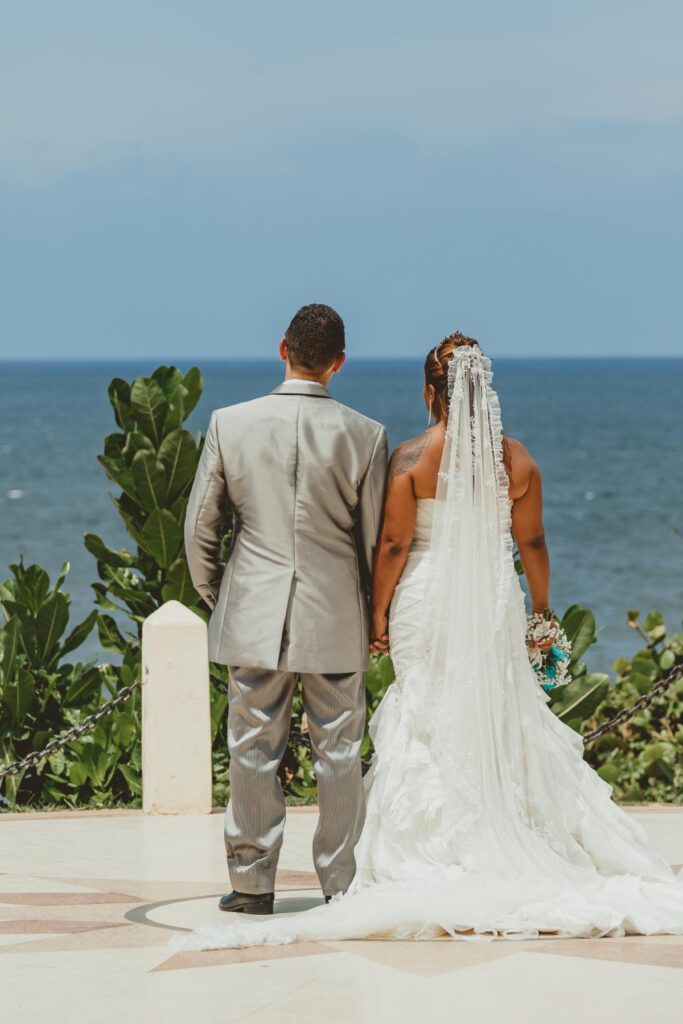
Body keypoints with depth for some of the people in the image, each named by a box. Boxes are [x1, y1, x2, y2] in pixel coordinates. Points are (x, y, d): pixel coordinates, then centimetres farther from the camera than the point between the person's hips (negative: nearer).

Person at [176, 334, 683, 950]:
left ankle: (436, 859, 6)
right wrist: (542, 611, 15)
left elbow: (394, 543, -11)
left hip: (427, 600, -2)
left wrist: (379, 614, -2)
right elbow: (532, 542, 4)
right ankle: (518, 851, 14)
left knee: (430, 721, 5)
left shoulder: (412, 458, -11)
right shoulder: (517, 459, -2)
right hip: (496, 600, 2)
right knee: (503, 721, 11)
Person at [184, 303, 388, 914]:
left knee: (254, 752, 9)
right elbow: (375, 538, -1)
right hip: (337, 616, -1)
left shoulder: (230, 425, -5)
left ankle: (252, 884, 14)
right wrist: (376, 616, 13)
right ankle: (341, 883, 13)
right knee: (339, 755, 8)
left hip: (253, 616, 1)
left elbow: (200, 527, 1)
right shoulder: (365, 435, -8)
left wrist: (214, 598, 16)